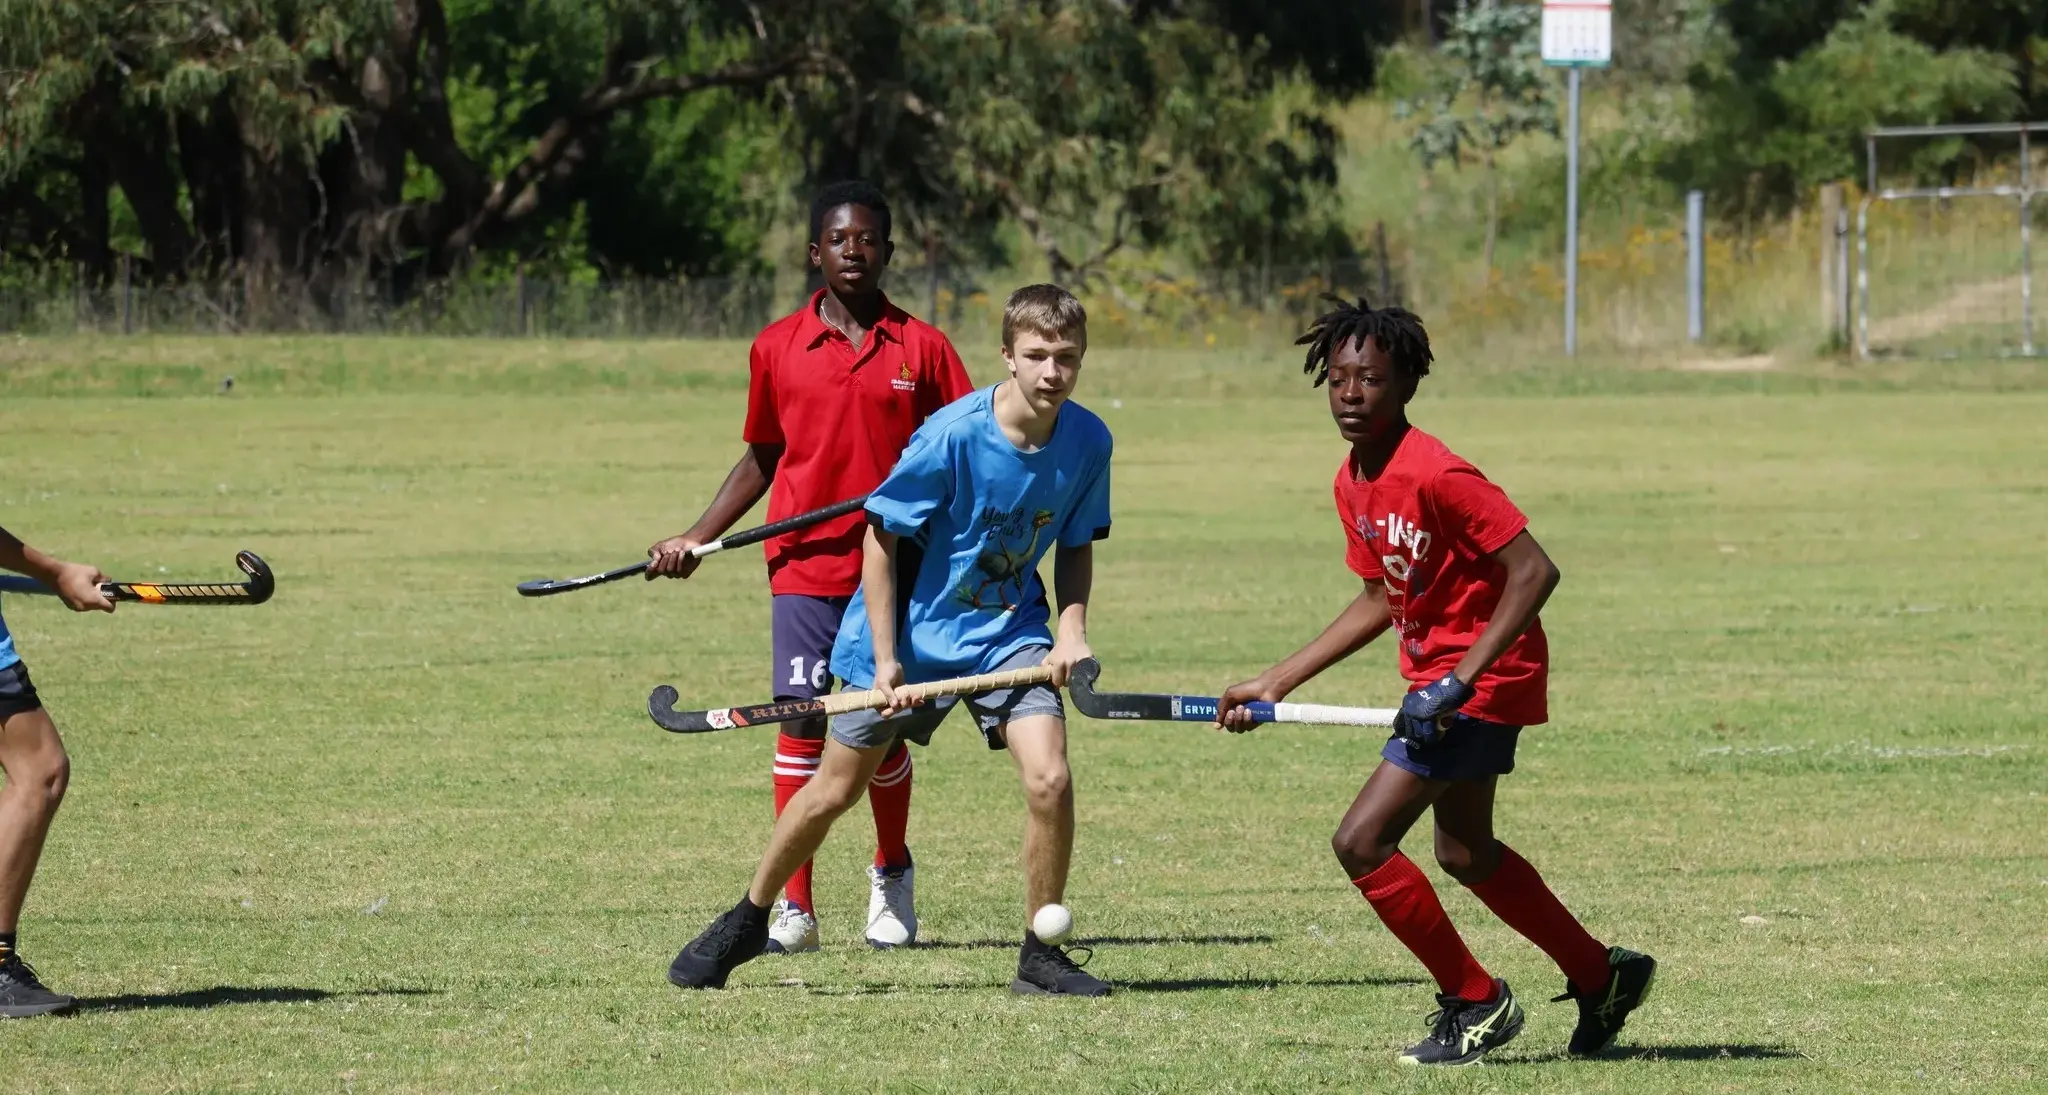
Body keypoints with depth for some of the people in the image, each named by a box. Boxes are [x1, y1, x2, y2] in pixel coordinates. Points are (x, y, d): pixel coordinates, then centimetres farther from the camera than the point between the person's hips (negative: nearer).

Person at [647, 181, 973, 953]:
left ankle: (892, 874, 29)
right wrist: (695, 540, 9)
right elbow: (762, 459, 15)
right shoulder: (778, 347, 5)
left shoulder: (921, 348, 3)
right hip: (804, 564, 0)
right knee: (802, 722, -6)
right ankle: (793, 903, -3)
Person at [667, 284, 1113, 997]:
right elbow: (880, 536, -15)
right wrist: (886, 658, -17)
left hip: (1008, 630, 3)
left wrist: (1073, 629, -10)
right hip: (911, 629, -3)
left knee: (1049, 778, -17)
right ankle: (745, 923, 28)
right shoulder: (953, 435, -25)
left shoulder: (1087, 442, -11)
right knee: (835, 789, 6)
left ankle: (1041, 956, -2)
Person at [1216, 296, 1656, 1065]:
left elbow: (1534, 572, -27)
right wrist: (1275, 683, 13)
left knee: (1361, 842, -13)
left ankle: (1475, 1002, 3)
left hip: (1484, 675, -10)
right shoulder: (1353, 483, 3)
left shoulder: (1436, 476, -25)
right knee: (1463, 853, 25)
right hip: (1438, 674, 10)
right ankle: (1602, 978, 41)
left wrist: (1459, 680, -30)